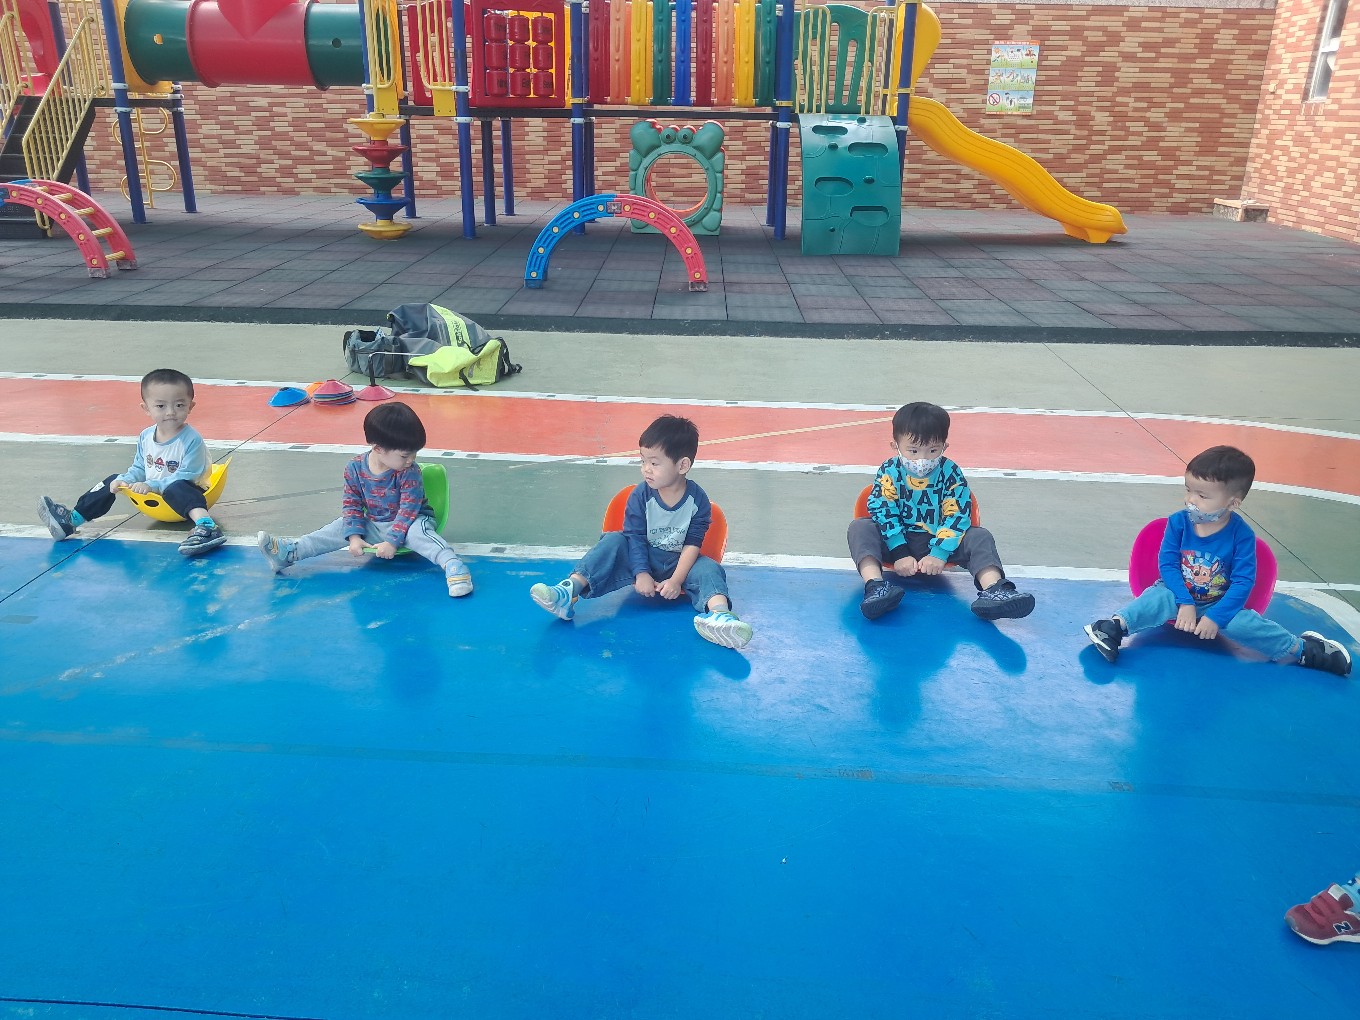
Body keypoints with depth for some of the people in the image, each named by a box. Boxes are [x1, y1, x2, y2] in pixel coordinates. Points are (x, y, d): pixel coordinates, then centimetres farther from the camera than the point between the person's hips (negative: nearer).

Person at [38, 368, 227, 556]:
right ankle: (71, 520, 7)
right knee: (113, 481, 6)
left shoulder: (192, 440, -19)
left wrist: (152, 485, -29)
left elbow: (186, 476, -24)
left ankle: (206, 525, -64)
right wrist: (124, 480, -7)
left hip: (182, 492, -8)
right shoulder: (145, 436, 4)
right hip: (150, 492, 8)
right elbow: (138, 469, 14)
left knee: (175, 488, -40)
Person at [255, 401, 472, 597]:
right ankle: (289, 552, -13)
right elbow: (351, 504, -4)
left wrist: (393, 541, -28)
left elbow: (408, 510, -22)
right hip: (373, 524, 5)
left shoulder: (409, 473, -20)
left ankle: (453, 565, -56)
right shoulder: (355, 468, -10)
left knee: (419, 532, -35)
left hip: (410, 523, -5)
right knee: (342, 526, -10)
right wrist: (354, 537, -15)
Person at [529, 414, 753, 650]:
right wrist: (641, 574, -21)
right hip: (643, 559, 1)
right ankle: (569, 592, -38)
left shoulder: (698, 500, -12)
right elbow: (635, 537, -11)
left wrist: (676, 580, -21)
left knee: (709, 568, -28)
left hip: (678, 563, 0)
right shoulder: (640, 496, -11)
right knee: (613, 542, -24)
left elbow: (692, 544, -13)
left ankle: (719, 612, -59)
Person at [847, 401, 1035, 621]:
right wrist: (900, 553, -24)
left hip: (939, 542, 1)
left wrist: (940, 554, -23)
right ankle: (875, 585, -49)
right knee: (859, 527, -25)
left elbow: (958, 516, -13)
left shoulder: (951, 473, -7)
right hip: (899, 542, 0)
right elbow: (882, 512, -15)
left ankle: (992, 589, -45)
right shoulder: (889, 472, -9)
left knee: (981, 537, -21)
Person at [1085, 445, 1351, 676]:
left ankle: (1304, 650, -11)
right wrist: (1185, 603, -22)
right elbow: (1167, 563, -12)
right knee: (1157, 598, -32)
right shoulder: (1178, 522, -12)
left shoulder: (1242, 534, -15)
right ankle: (1115, 626, -40)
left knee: (1245, 622, -24)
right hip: (1179, 595, 0)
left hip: (1219, 604, 0)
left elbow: (1243, 581, -15)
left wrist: (1216, 617, -23)